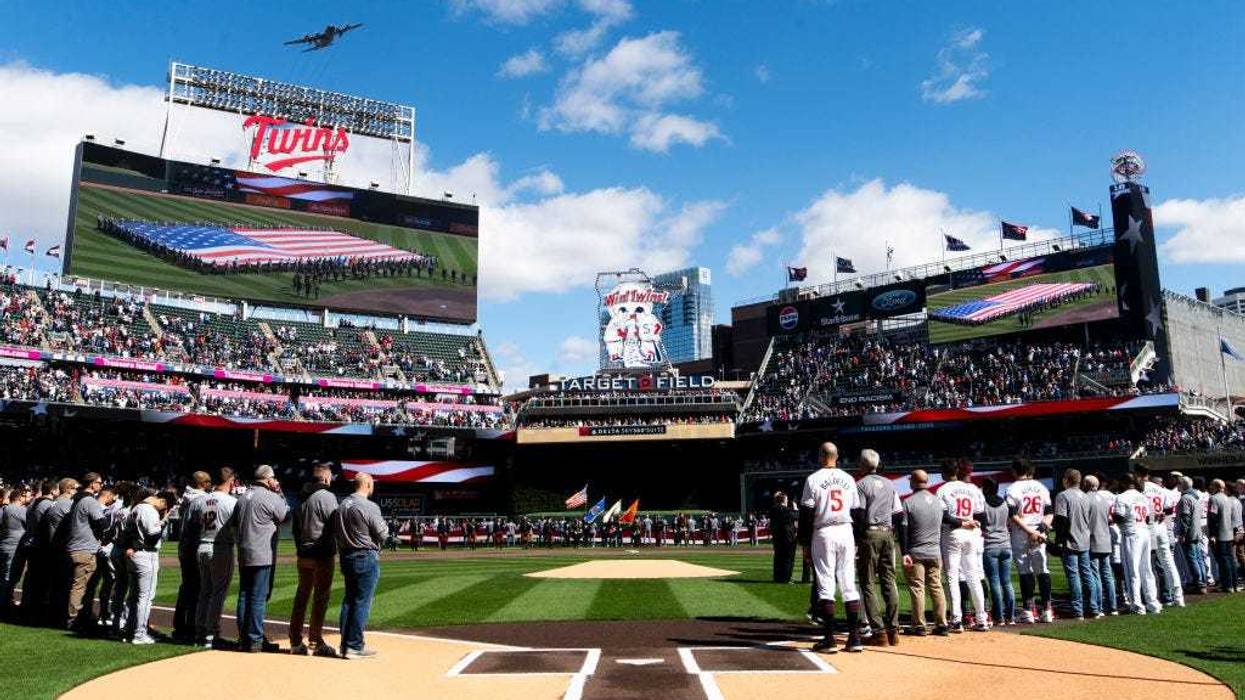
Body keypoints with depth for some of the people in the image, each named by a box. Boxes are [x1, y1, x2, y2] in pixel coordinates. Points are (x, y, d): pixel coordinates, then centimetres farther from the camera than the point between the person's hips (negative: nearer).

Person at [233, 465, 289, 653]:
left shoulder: (243, 497, 10)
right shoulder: (270, 497, -13)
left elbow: (235, 522, 19)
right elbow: (285, 516, 1)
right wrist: (279, 493, 4)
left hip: (243, 555, 7)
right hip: (263, 555, -7)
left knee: (244, 596, 12)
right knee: (259, 598, -3)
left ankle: (243, 638, 18)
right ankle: (255, 640, -1)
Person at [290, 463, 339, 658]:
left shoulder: (303, 497, 11)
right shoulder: (327, 497, -12)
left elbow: (295, 527, 14)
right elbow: (335, 525, -15)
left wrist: (300, 549, 18)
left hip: (303, 556, 7)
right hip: (322, 556, -7)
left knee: (301, 597, 13)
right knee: (320, 598, -1)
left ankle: (296, 641, 17)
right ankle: (316, 641, 2)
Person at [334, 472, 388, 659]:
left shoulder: (341, 505, 6)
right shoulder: (369, 507, -16)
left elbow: (336, 532, 12)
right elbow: (383, 533, -11)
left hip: (346, 556, 8)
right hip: (367, 558, -8)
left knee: (348, 600, 14)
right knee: (362, 602, -1)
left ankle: (345, 644, 19)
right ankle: (355, 646, 2)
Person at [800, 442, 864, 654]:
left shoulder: (813, 479, -4)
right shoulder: (848, 479, 9)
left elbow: (806, 514, -6)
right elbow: (858, 512, 11)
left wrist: (805, 543, 0)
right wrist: (857, 541, 17)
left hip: (823, 534, -4)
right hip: (846, 533, 4)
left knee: (826, 586, -2)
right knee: (849, 585, 7)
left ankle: (829, 640, -2)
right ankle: (854, 638, 7)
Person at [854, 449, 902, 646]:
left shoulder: (861, 484, -6)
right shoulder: (889, 484, 14)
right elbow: (899, 513, 11)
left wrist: (855, 537, -3)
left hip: (870, 535, -6)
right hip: (888, 534, 6)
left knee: (868, 584, -1)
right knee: (889, 581, 8)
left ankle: (878, 632, -6)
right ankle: (893, 630, 7)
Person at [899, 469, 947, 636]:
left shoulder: (908, 502, -9)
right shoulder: (938, 501, 6)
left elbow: (903, 529, -12)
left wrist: (904, 553, -11)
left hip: (915, 552, -4)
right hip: (935, 553, 4)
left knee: (917, 588, 0)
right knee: (937, 588, 9)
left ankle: (919, 626, 1)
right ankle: (942, 625, 10)